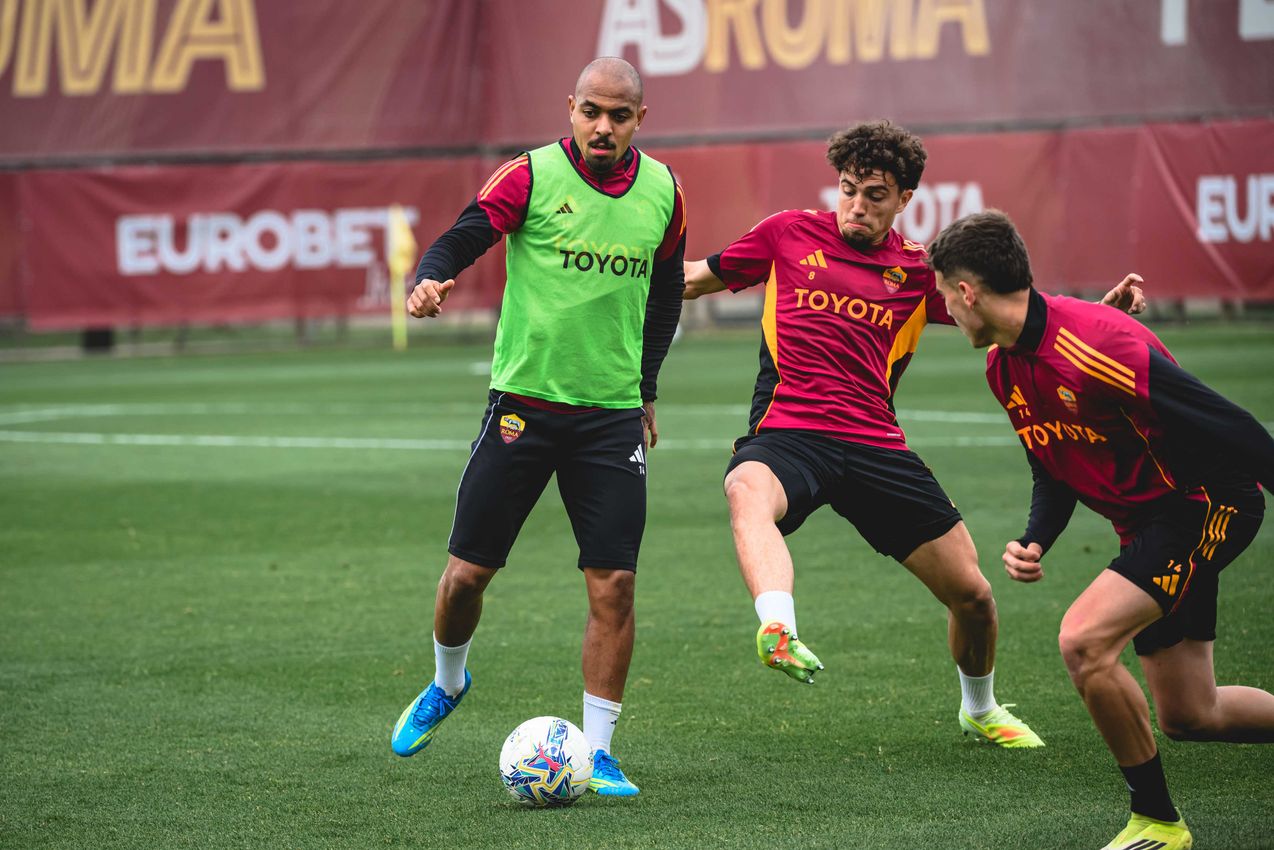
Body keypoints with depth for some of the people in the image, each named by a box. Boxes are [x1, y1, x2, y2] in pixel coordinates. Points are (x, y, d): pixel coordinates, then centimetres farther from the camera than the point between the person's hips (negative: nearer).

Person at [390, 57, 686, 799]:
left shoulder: (663, 191, 4)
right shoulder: (532, 175, -8)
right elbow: (460, 240, -15)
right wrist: (429, 283, -37)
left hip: (612, 415, 2)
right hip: (523, 403, -2)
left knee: (614, 585, -6)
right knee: (468, 572, 2)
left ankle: (597, 750, 5)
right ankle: (447, 683, 33)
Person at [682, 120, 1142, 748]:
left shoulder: (919, 271, 12)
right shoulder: (790, 235, 10)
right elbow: (700, 277, 22)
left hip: (875, 446, 2)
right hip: (787, 433, -2)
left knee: (972, 594, 2)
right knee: (748, 492, -41)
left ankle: (980, 709, 33)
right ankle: (778, 632, -65)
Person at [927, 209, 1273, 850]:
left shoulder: (1091, 347, -28)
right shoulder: (1003, 367, 2)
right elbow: (1055, 470, 13)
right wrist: (1034, 542, -4)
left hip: (1207, 503, -9)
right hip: (1146, 523, 9)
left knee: (1084, 640, -23)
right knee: (1187, 716, 11)